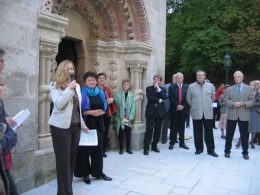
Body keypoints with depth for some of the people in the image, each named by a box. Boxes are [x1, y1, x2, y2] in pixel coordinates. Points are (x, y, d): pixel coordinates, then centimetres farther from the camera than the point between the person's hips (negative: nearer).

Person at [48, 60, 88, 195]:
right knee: (63, 160, 1)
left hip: (75, 126, 6)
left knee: (72, 158, 10)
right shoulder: (55, 85, -3)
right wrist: (69, 88, -17)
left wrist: (82, 124, 18)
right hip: (61, 126, -6)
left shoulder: (77, 85, 13)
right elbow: (59, 104, -18)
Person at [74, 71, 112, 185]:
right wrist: (91, 112, -18)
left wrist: (100, 112, -9)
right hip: (85, 124, -4)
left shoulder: (100, 93, 11)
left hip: (97, 124, 5)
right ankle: (85, 174, 15)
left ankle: (99, 172, 21)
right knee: (84, 149, 3)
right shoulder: (81, 93, -5)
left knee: (98, 148, 9)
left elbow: (105, 108, 12)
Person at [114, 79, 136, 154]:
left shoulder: (131, 95, 6)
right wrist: (123, 117, -11)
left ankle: (128, 148, 17)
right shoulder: (118, 93, -4)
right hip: (120, 117, -2)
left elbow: (133, 106, 2)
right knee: (121, 133, 3)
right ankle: (121, 148, 15)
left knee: (128, 133, 5)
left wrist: (130, 117, -8)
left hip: (128, 117, 2)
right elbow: (117, 105, -9)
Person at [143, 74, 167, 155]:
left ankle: (154, 146, 20)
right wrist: (159, 100, -8)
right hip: (151, 111, -3)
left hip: (160, 112, 3)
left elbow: (165, 97, -7)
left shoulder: (163, 89, 12)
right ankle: (146, 147, -1)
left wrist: (158, 89, -9)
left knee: (157, 130, 8)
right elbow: (149, 98, -9)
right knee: (149, 129, -5)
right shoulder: (149, 88, 7)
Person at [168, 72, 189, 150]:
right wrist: (177, 106, -15)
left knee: (182, 127, 8)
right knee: (173, 127, 3)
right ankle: (172, 143, 10)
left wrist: (183, 106, -10)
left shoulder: (186, 87, 8)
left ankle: (182, 143, 16)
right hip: (174, 110, -1)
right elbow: (171, 98, -6)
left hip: (183, 110, 2)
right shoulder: (172, 87, 4)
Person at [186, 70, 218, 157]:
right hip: (196, 113, 0)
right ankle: (199, 149, 20)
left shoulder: (211, 86, 4)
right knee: (197, 133, 8)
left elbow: (213, 98, 14)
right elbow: (189, 99, 8)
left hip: (208, 113, 0)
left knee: (209, 132, 4)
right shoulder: (191, 86, 0)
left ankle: (211, 150, 15)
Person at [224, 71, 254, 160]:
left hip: (244, 115, 0)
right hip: (232, 115, 0)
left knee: (244, 135, 7)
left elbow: (252, 101, 1)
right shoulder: (229, 89, 7)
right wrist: (233, 104, -16)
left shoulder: (249, 88, 6)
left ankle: (245, 152, 22)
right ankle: (227, 151, 19)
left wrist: (244, 104, -17)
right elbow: (226, 100, 2)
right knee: (229, 134, 7)